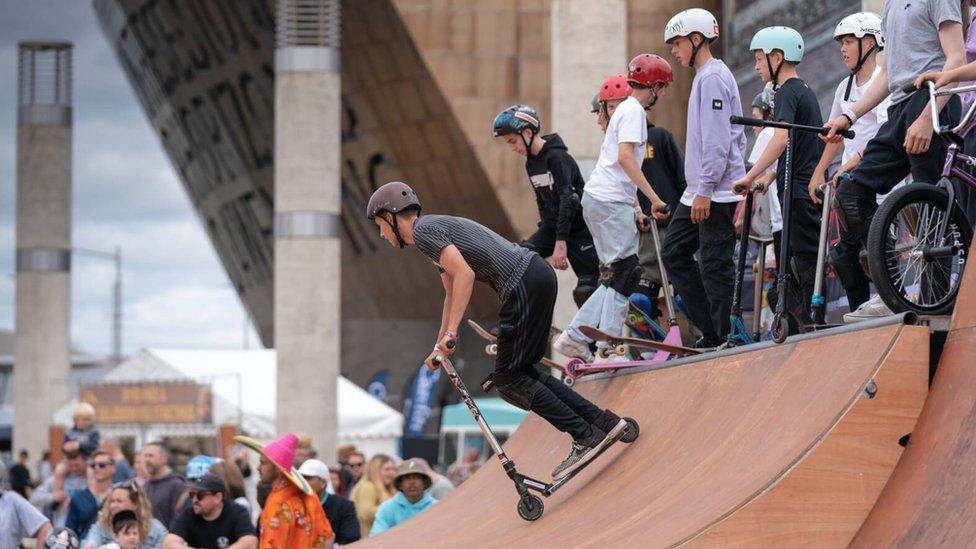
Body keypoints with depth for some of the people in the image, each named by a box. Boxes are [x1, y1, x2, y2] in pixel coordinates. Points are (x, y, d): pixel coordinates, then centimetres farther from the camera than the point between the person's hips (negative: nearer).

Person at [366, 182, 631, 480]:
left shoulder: (423, 231, -4)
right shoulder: (437, 227, 27)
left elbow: (464, 274, -17)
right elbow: (453, 295, 36)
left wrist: (450, 333, -18)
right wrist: (438, 348, 40)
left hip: (524, 285, -10)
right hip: (539, 273, 10)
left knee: (508, 380, -3)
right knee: (522, 372, 15)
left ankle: (586, 437, -5)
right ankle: (604, 422, 12)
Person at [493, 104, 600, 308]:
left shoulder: (557, 157, -18)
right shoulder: (531, 163, 9)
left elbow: (568, 199, -23)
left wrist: (561, 242, -27)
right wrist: (546, 234, 15)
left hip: (579, 227, -7)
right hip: (553, 224, 7)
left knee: (586, 290, -12)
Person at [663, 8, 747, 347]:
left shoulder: (713, 78, -13)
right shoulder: (704, 77, 19)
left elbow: (717, 140, -20)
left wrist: (705, 191, -21)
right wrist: (698, 190, 20)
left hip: (716, 192, -11)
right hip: (698, 191, 11)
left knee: (715, 265, -7)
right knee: (674, 253, 10)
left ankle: (729, 339, -2)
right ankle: (711, 332, 11)